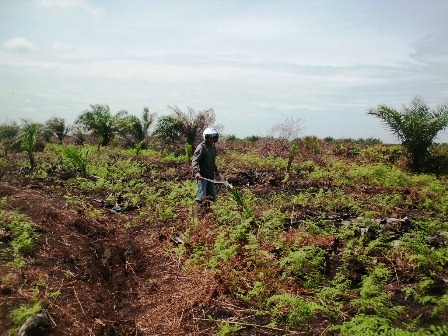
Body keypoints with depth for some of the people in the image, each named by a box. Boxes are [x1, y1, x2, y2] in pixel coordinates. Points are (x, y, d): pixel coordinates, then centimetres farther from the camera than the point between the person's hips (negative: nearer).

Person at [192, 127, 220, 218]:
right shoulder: (201, 147, -11)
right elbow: (194, 160, -20)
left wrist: (216, 173, 28)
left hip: (210, 177, 8)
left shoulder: (213, 147, 14)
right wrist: (196, 172, -35)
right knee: (201, 197, -11)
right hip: (202, 176, -8)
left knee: (212, 197, 11)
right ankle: (197, 216, -5)